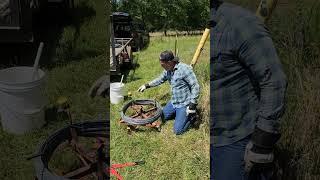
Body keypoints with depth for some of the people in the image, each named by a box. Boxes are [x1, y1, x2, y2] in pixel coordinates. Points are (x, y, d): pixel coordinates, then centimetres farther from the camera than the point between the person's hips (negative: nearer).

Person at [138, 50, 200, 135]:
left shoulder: (184, 69, -24)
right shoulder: (168, 70, 1)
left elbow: (195, 87, -23)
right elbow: (160, 79, 21)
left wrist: (192, 105, -23)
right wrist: (147, 85, 14)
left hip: (184, 104, -8)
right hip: (173, 102, 8)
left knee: (177, 130, -12)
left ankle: (191, 115, 10)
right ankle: (179, 113, 25)